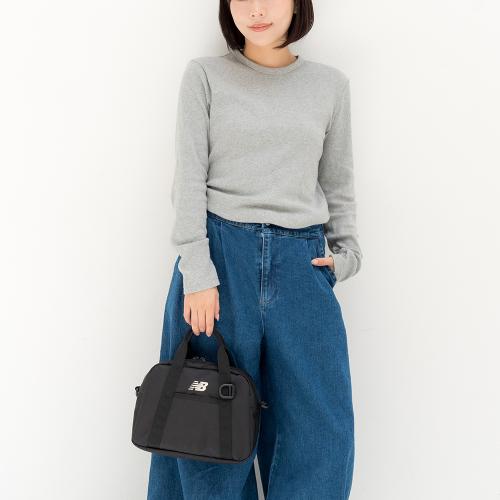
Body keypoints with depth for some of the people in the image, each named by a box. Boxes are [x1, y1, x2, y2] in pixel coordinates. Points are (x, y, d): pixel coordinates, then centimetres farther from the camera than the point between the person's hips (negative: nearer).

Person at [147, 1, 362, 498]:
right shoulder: (205, 74, 4)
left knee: (322, 432, 1)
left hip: (303, 263, 2)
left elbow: (338, 182, 16)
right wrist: (197, 272, -11)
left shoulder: (331, 83, 11)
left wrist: (346, 252, 4)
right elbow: (189, 176, -3)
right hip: (219, 255, -2)